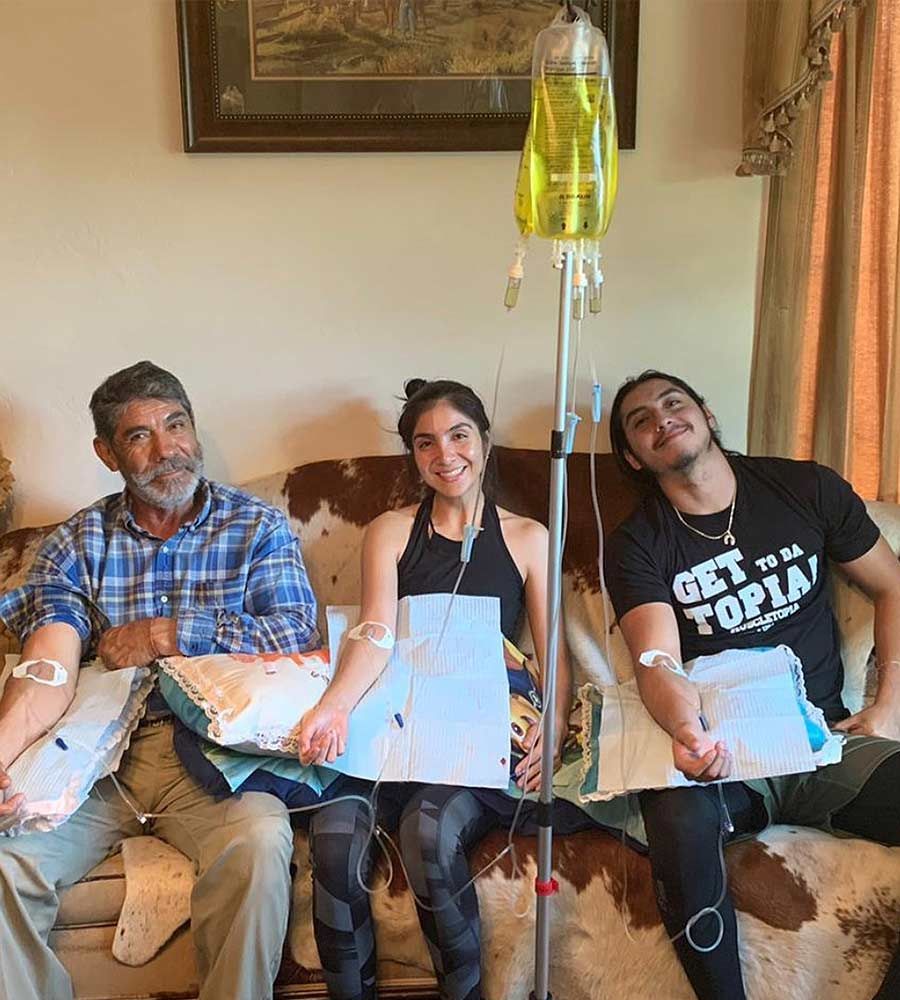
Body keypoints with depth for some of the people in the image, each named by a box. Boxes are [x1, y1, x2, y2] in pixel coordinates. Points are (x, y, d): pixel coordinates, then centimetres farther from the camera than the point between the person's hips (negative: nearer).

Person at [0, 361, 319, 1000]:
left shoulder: (259, 527, 6)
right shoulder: (78, 542, 9)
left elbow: (299, 634, -8)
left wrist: (167, 633, -11)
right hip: (98, 749, 2)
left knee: (260, 843, -30)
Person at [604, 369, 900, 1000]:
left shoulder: (807, 488, 8)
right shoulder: (636, 545, 2)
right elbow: (657, 663, -12)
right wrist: (687, 729, -36)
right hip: (722, 752, -2)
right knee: (679, 816, -36)